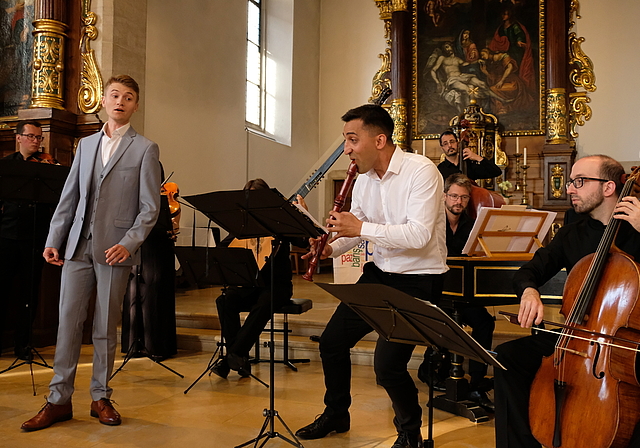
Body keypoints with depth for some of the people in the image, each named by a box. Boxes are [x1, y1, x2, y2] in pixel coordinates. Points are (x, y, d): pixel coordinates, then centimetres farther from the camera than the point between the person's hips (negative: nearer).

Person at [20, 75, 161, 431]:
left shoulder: (145, 149, 2)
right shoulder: (86, 145, 16)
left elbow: (150, 207, -4)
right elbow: (69, 198, 15)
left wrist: (129, 243, -16)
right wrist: (54, 240, 7)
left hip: (114, 250, -3)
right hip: (78, 247, 4)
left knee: (106, 327, 4)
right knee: (68, 321, 2)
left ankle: (101, 398, 18)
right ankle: (59, 400, 11)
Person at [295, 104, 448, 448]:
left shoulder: (421, 171, -18)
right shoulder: (363, 180, 4)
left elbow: (419, 235, -28)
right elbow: (355, 227, 15)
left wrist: (361, 228, -26)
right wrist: (331, 248, -6)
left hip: (419, 280, -7)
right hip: (379, 274, 8)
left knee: (387, 363, -16)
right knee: (332, 342, 9)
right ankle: (335, 415, 35)